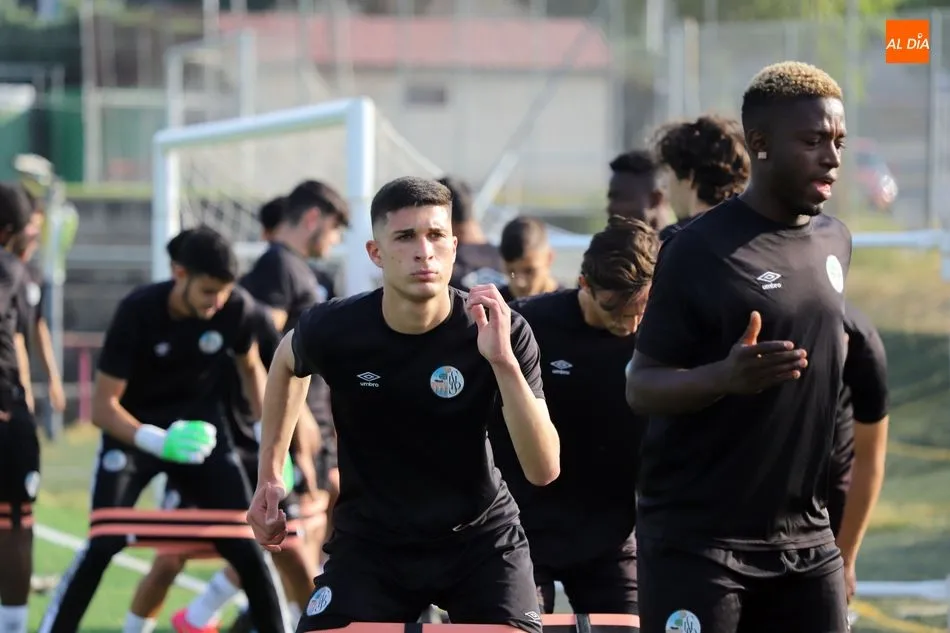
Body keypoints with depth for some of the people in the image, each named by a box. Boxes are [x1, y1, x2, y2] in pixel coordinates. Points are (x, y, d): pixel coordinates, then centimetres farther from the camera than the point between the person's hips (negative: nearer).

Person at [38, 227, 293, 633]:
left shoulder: (237, 308, -16)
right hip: (133, 433, -3)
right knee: (104, 545, -17)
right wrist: (159, 442, -41)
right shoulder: (137, 313, -26)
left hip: (200, 432, 3)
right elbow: (103, 406, -24)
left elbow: (250, 368, 8)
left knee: (247, 545, -4)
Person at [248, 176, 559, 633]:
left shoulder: (503, 332, -20)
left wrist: (504, 363, -38)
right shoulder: (334, 330, -16)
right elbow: (287, 362, 12)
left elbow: (543, 470, -27)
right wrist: (269, 478, 10)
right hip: (370, 539, 1)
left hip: (479, 539, -1)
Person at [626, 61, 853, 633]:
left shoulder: (835, 243, 10)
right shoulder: (702, 249, -11)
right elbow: (641, 387, -10)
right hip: (697, 538, -6)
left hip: (805, 538, 7)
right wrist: (725, 377, -31)